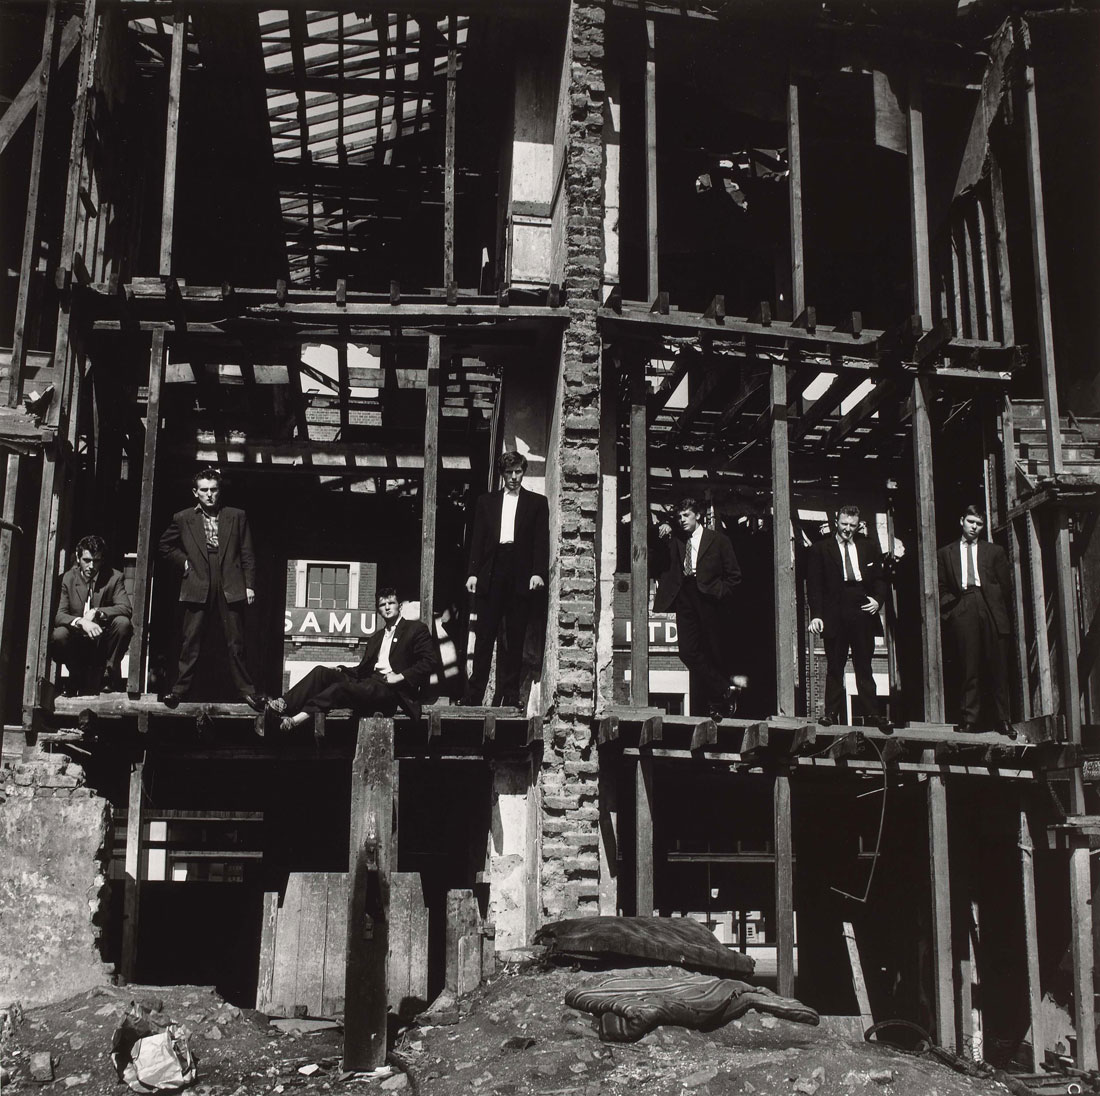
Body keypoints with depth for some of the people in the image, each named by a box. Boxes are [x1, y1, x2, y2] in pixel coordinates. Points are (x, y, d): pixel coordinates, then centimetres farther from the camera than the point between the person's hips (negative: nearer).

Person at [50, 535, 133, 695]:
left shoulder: (114, 578, -1)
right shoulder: (67, 579, -3)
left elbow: (126, 609, -13)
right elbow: (58, 615, -13)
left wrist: (96, 612, -27)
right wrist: (81, 622, -33)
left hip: (103, 643, 0)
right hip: (77, 642, 0)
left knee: (123, 623, -27)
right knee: (58, 635, -31)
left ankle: (109, 674, -8)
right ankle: (80, 678, -3)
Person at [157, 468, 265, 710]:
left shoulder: (236, 517, 6)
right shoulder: (183, 519, 5)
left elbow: (247, 554, 7)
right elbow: (166, 546, 19)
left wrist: (249, 585, 2)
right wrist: (184, 561, 5)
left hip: (230, 588, 0)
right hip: (197, 588, 0)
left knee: (236, 642, 3)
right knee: (190, 642, 2)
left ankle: (246, 689, 10)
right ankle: (180, 687, 10)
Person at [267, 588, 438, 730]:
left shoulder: (416, 629, 7)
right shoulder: (376, 637, 30)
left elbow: (429, 661, -4)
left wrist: (400, 677, -14)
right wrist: (340, 670, 7)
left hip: (390, 688, -7)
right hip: (370, 682, 8)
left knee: (340, 688, -32)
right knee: (321, 671, -13)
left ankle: (298, 718, -43)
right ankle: (284, 706, -29)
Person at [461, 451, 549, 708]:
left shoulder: (537, 503, 11)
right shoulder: (486, 502, 16)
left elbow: (541, 540, 4)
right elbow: (477, 539, 11)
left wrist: (539, 572, -8)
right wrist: (473, 573, 1)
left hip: (521, 576, -1)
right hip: (490, 575, 1)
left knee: (515, 638, 1)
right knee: (484, 635, -1)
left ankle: (510, 696, 5)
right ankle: (474, 694, 2)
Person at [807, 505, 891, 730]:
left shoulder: (868, 548, 14)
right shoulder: (820, 549, 5)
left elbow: (880, 579, 16)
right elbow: (814, 584, 0)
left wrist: (878, 600, -3)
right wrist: (816, 614, -9)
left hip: (863, 613, 2)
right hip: (835, 615, -2)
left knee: (864, 666, 4)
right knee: (834, 667, 2)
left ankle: (872, 714, 7)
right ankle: (831, 712, 7)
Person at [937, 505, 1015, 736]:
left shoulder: (994, 552, 16)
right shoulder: (945, 553, 14)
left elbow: (1005, 586, 13)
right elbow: (941, 588, 11)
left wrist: (995, 606, 4)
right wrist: (951, 604, -3)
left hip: (991, 611, 1)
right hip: (961, 612, -1)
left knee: (997, 668, 0)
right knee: (968, 667, -3)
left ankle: (1001, 719, 6)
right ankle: (969, 718, 0)